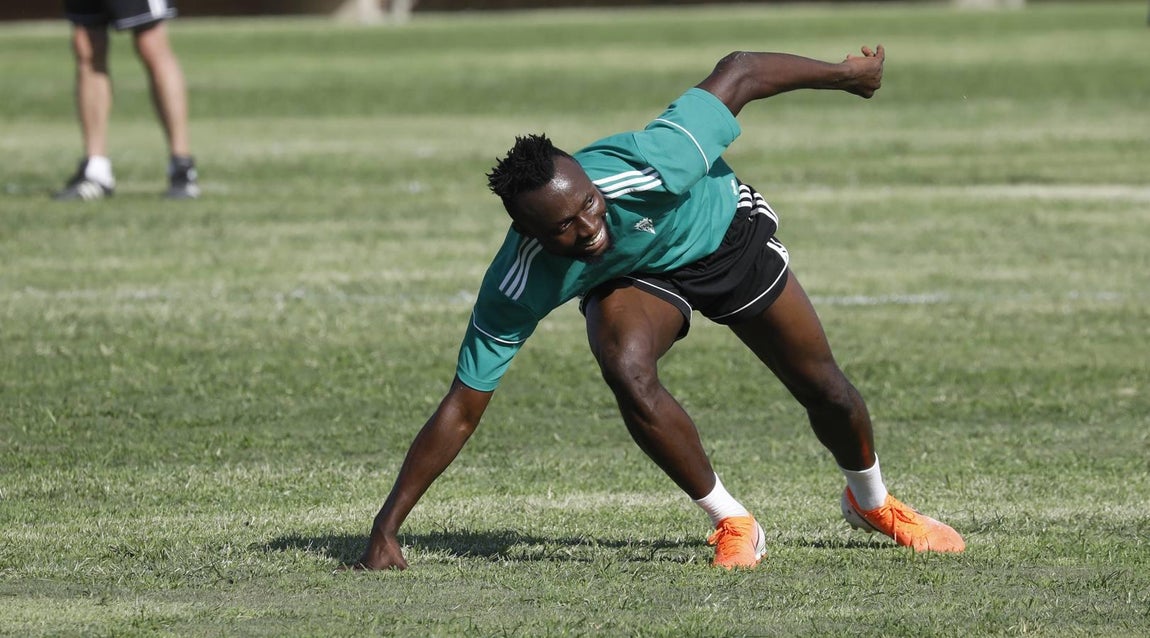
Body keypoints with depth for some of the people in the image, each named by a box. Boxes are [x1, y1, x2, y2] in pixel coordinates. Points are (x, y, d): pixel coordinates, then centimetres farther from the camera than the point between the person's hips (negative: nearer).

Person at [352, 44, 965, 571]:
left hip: (726, 234, 0)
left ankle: (870, 500, 43)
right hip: (632, 280, 0)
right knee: (626, 371, -32)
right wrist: (386, 530, -36)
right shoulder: (517, 288, -37)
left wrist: (848, 74, -15)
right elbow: (459, 413, -32)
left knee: (824, 389, 7)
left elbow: (736, 73, -29)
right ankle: (732, 524, -9)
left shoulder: (650, 168, -44)